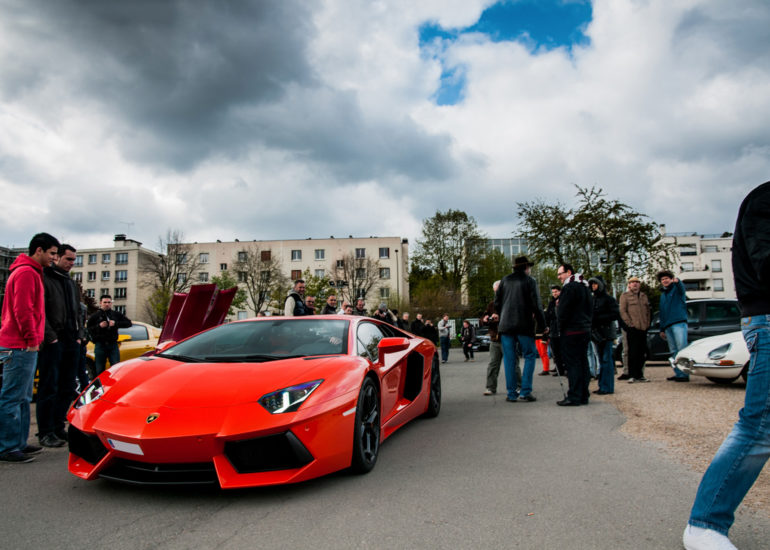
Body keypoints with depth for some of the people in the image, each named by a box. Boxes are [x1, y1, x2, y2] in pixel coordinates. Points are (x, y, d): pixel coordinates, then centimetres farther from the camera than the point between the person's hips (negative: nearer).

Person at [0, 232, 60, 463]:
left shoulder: (31, 273, 21)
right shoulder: (26, 273, -12)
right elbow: (22, 310, -20)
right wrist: (31, 340, -16)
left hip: (23, 346, 11)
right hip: (21, 347, -11)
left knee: (23, 398, 13)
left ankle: (19, 443, 20)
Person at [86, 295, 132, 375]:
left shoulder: (117, 314, 10)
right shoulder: (95, 316, 6)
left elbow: (128, 323, 3)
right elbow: (88, 330, -1)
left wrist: (116, 323, -9)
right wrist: (99, 326, -15)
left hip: (113, 345, 1)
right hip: (100, 345, -1)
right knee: (100, 370, 4)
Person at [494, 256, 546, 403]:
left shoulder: (505, 280, 10)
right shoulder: (530, 281, -1)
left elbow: (497, 302, 9)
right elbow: (536, 305, -5)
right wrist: (542, 325, 1)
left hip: (506, 325, 4)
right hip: (524, 325, -3)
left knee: (509, 359, 7)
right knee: (530, 356, 7)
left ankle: (512, 393, 7)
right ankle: (525, 392, 0)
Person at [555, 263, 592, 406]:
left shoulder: (569, 287, -13)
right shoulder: (584, 287, 16)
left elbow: (562, 311, -15)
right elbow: (590, 309, 21)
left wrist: (561, 327, -2)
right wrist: (586, 322, 19)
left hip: (572, 331, -9)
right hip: (585, 330, 9)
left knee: (572, 364, -7)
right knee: (583, 363, 11)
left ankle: (574, 397, -6)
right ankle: (583, 396, 15)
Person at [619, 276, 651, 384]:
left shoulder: (644, 296, 20)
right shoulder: (625, 295, 5)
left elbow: (648, 310, 22)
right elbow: (622, 311, -2)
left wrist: (647, 323, 9)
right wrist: (629, 323, -10)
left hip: (643, 328, 5)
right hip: (632, 328, -5)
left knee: (642, 353, 6)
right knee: (632, 352, -6)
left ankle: (640, 375, 13)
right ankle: (632, 375, -2)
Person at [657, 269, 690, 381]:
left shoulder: (677, 289, 7)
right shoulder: (663, 295, 26)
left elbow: (682, 287, -21)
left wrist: (677, 281, -45)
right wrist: (662, 329, 21)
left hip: (679, 323, -7)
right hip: (667, 326, 7)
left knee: (682, 349, -14)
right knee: (673, 352, 4)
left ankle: (684, 374, -17)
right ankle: (678, 373, 5)